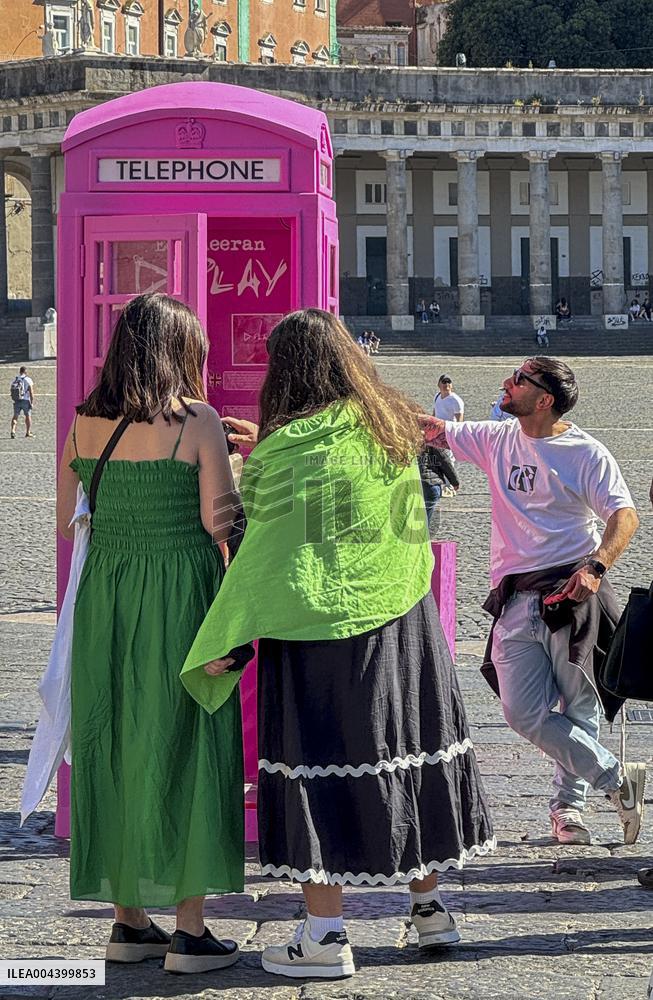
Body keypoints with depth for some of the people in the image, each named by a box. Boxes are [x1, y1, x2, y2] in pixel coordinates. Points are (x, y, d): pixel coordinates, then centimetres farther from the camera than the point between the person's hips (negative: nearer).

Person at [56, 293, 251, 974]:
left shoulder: (84, 423, 4)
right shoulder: (196, 420, -9)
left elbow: (63, 522, 10)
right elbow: (219, 525, -10)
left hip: (104, 594, 4)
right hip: (180, 593, -4)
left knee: (111, 745, 12)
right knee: (184, 749, 3)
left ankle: (129, 923, 18)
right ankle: (189, 932, 5)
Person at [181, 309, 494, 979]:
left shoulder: (290, 446, -14)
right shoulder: (394, 429, 5)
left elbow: (269, 551, -15)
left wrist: (222, 641, -9)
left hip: (320, 624, -6)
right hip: (403, 618, 7)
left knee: (318, 763, -1)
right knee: (405, 746, 16)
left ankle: (324, 936, 0)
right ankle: (429, 905, 25)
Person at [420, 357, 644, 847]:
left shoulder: (586, 453, -4)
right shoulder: (498, 439, 11)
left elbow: (624, 514, -11)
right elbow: (433, 430, 18)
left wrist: (595, 567, -27)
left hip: (571, 591, -5)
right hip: (516, 599, 5)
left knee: (579, 707, -1)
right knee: (524, 713, -5)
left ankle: (568, 803, 15)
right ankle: (617, 778, 6)